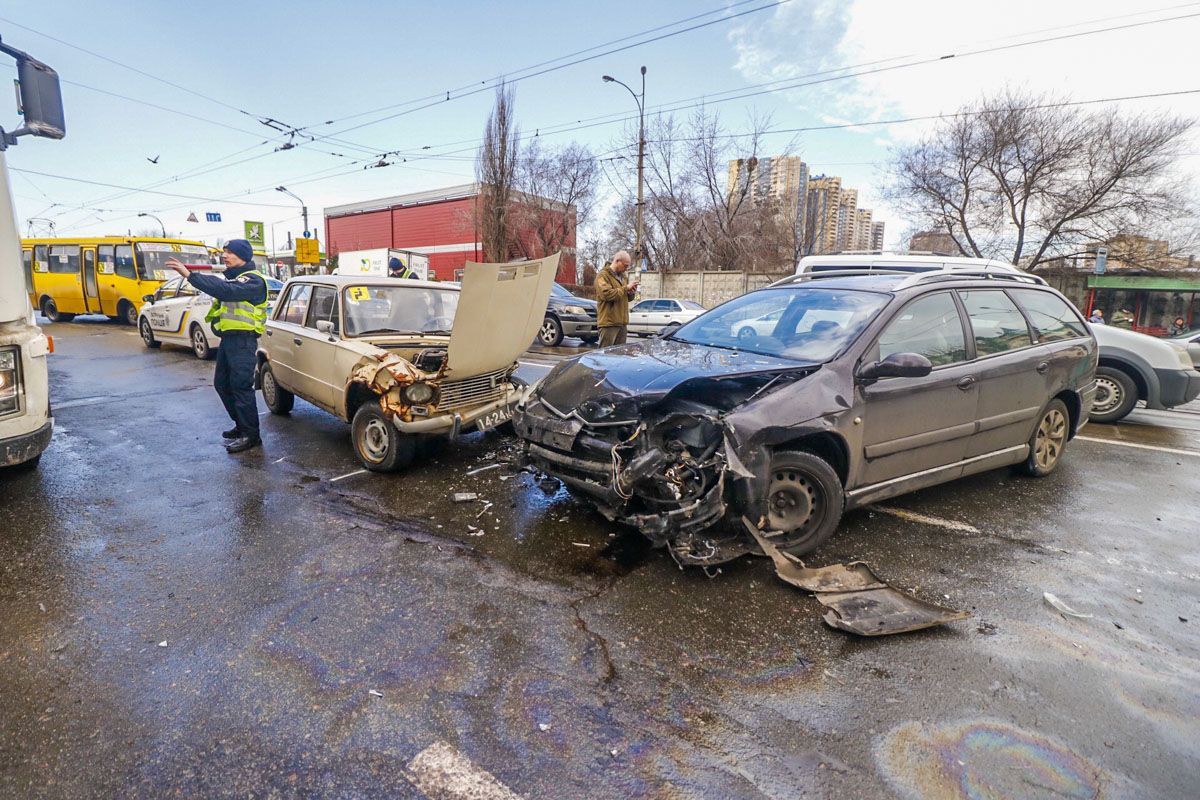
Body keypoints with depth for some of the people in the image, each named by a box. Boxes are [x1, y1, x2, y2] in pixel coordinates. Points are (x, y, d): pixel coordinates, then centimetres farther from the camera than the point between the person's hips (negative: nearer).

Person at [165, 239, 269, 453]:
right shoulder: (231, 277, 23)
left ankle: (250, 435, -1)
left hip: (243, 340, -10)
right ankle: (241, 425, 27)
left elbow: (225, 291, -27)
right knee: (222, 384, 14)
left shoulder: (253, 280, -13)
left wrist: (190, 275, -28)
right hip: (228, 339, 10)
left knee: (241, 386, -9)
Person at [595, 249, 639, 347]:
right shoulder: (603, 275, -7)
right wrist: (625, 288, -16)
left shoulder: (622, 276, 20)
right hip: (609, 322, -8)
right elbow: (607, 294, -23)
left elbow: (626, 298, 28)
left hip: (622, 322, 8)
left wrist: (631, 293, 4)